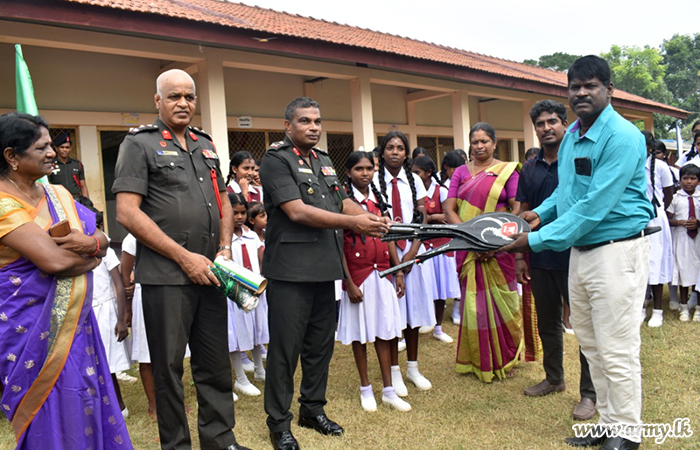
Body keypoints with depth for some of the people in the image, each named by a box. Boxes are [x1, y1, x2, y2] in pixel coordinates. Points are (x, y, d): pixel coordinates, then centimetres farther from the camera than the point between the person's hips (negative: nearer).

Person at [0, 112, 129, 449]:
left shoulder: (57, 194, 9)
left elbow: (102, 241, 5)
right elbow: (54, 261, -25)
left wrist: (90, 243, -17)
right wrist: (92, 253, -6)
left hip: (76, 318, 7)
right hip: (35, 329, -7)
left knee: (88, 406, 11)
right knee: (55, 420, 3)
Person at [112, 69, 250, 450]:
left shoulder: (205, 145, 15)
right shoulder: (139, 144, -3)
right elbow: (127, 212, -12)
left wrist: (225, 248, 3)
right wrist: (184, 257, -14)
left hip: (209, 274, 6)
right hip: (165, 276, -5)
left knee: (216, 363, 13)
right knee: (168, 366, 6)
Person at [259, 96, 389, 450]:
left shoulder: (324, 161, 16)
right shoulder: (276, 160, -7)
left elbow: (343, 201, 17)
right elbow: (297, 211, -17)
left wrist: (375, 220, -4)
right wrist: (353, 223, -19)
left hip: (324, 268, 7)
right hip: (290, 271, -7)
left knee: (321, 343, 15)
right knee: (286, 347, 2)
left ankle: (312, 408, 32)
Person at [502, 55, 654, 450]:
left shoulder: (622, 137, -16)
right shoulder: (572, 135, 11)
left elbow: (594, 207, -23)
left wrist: (536, 240, -21)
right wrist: (541, 212, 3)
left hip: (617, 251, -8)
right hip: (580, 251, 9)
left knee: (616, 350, 0)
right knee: (592, 346, 15)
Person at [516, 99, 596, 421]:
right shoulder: (529, 169, 8)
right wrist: (520, 256, 8)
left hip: (574, 257, -5)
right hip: (540, 258, 5)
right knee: (547, 322, 16)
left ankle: (589, 392, 15)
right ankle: (553, 378, 33)